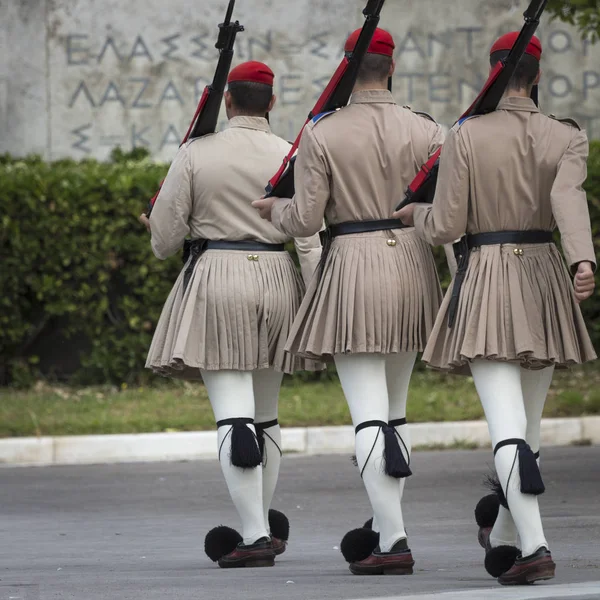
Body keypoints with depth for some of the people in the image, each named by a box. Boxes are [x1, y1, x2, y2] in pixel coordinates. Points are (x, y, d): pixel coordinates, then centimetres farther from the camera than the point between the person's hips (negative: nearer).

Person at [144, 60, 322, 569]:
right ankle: (261, 529, 25)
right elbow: (309, 238, -5)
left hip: (215, 283, -3)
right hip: (276, 281, 3)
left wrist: (166, 241, 22)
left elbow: (164, 236, -2)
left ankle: (255, 537, -18)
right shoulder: (292, 158, 1)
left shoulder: (197, 153, -3)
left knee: (233, 414, -8)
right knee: (266, 415, 17)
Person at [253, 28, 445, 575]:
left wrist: (274, 209, 12)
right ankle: (384, 529, 19)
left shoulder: (321, 134, -7)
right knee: (393, 412, 17)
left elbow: (306, 219, -8)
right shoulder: (424, 131, 1)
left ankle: (394, 542, -16)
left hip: (352, 268, -4)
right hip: (412, 264, 4)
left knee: (369, 415, -7)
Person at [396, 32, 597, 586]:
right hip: (544, 280, 3)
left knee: (508, 427, -11)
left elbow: (446, 227, -7)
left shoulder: (466, 135, -5)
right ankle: (504, 540, 29)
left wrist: (415, 214, 16)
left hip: (486, 281, -3)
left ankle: (535, 546, -25)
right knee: (529, 422, 17)